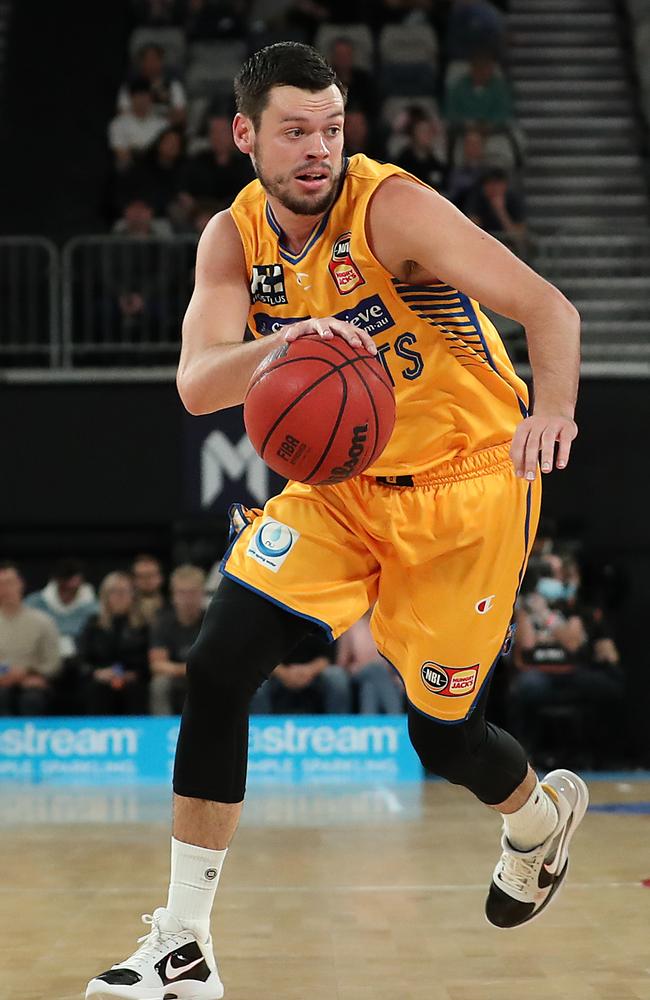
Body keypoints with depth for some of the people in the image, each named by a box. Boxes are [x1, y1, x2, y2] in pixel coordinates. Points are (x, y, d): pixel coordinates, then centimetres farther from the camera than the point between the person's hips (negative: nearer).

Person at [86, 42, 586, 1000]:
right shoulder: (233, 238, -6)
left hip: (466, 486, -4)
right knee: (218, 666, -12)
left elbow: (547, 307, -26)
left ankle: (544, 814, 43)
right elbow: (197, 384, -20)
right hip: (342, 481, 4)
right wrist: (281, 344, -41)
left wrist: (552, 408, -46)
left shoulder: (391, 207, -22)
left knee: (444, 734, 4)